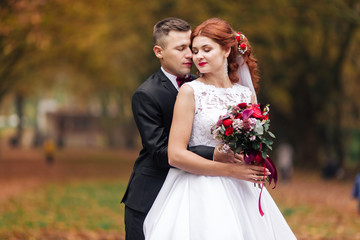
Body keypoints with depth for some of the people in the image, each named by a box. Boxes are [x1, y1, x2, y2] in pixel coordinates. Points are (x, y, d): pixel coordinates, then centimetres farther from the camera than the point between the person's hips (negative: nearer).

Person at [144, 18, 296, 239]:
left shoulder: (246, 95, 10)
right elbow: (176, 155, -12)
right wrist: (230, 170, -15)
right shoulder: (190, 91, -5)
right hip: (200, 194, -4)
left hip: (240, 195, 4)